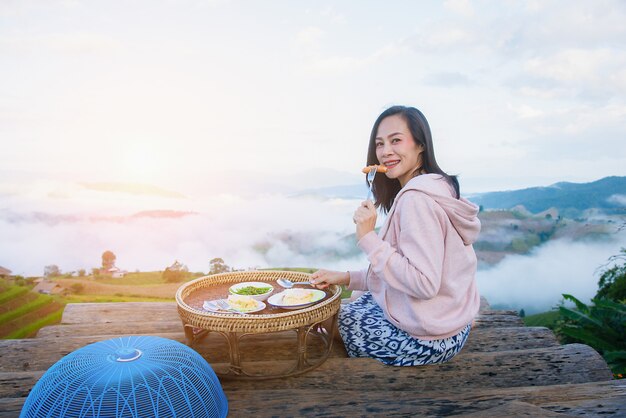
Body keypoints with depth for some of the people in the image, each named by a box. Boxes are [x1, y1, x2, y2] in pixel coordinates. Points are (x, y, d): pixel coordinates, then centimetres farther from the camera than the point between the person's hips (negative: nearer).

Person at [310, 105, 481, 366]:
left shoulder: (416, 198, -23)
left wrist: (369, 238, -24)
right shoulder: (437, 188, 7)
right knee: (356, 305, 27)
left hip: (426, 339, -9)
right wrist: (347, 278, 5)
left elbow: (424, 284, -28)